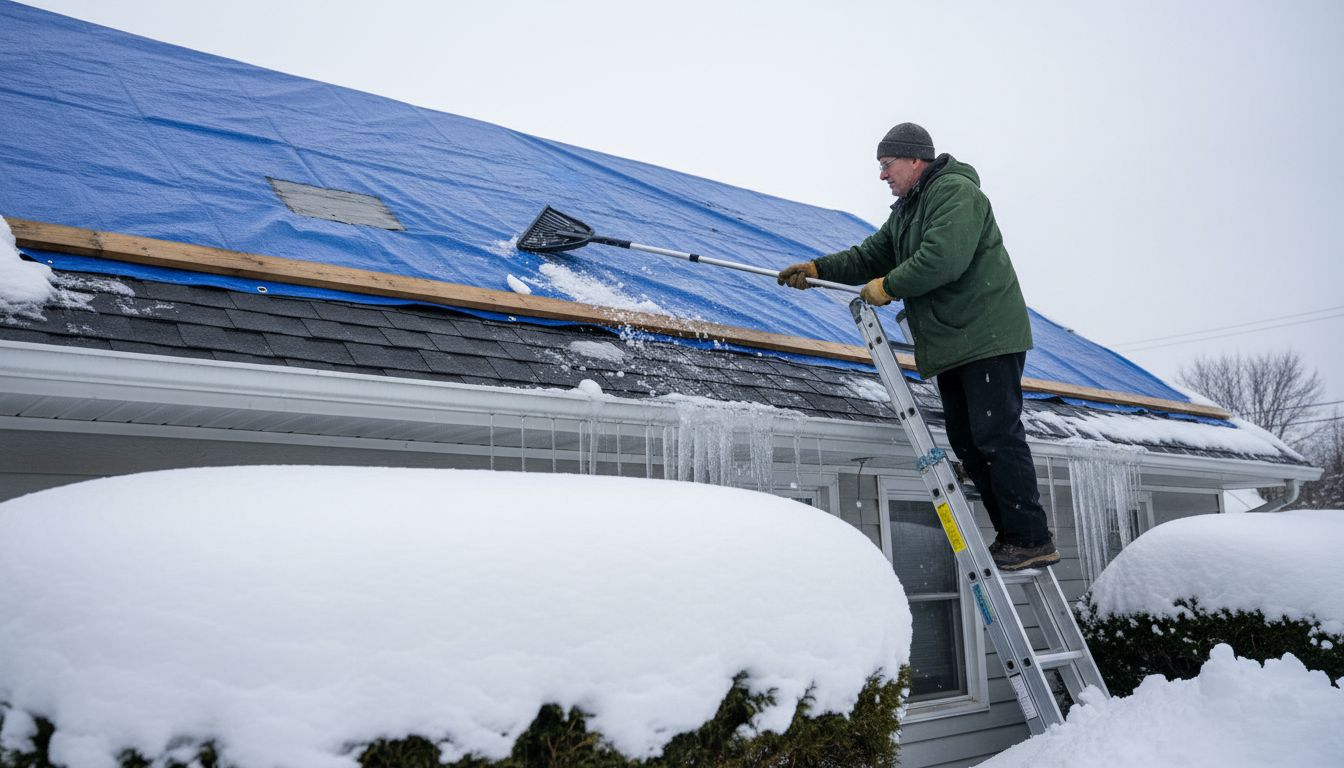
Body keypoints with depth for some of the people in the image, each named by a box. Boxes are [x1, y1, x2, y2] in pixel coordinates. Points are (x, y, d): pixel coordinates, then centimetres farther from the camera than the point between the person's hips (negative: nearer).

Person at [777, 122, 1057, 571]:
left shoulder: (955, 191, -11)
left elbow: (944, 258, -25)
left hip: (988, 336, -10)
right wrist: (818, 269, 4)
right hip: (949, 347, 10)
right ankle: (1010, 537, 15)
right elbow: (871, 256, 17)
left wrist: (889, 287, -16)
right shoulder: (904, 211, 21)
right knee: (966, 443, 8)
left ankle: (1033, 540, -5)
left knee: (996, 437, -11)